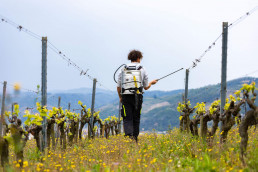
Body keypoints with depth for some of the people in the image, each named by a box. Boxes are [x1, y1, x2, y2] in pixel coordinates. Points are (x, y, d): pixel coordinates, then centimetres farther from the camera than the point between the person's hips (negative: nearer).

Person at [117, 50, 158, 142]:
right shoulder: (142, 69, 5)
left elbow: (118, 86, 6)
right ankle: (135, 137, 16)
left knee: (127, 118, -3)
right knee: (136, 118, 12)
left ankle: (129, 135, -26)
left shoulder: (123, 69, 5)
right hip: (137, 96, 0)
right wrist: (151, 83, 31)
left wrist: (120, 97, 22)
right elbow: (146, 87, 10)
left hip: (126, 96, 0)